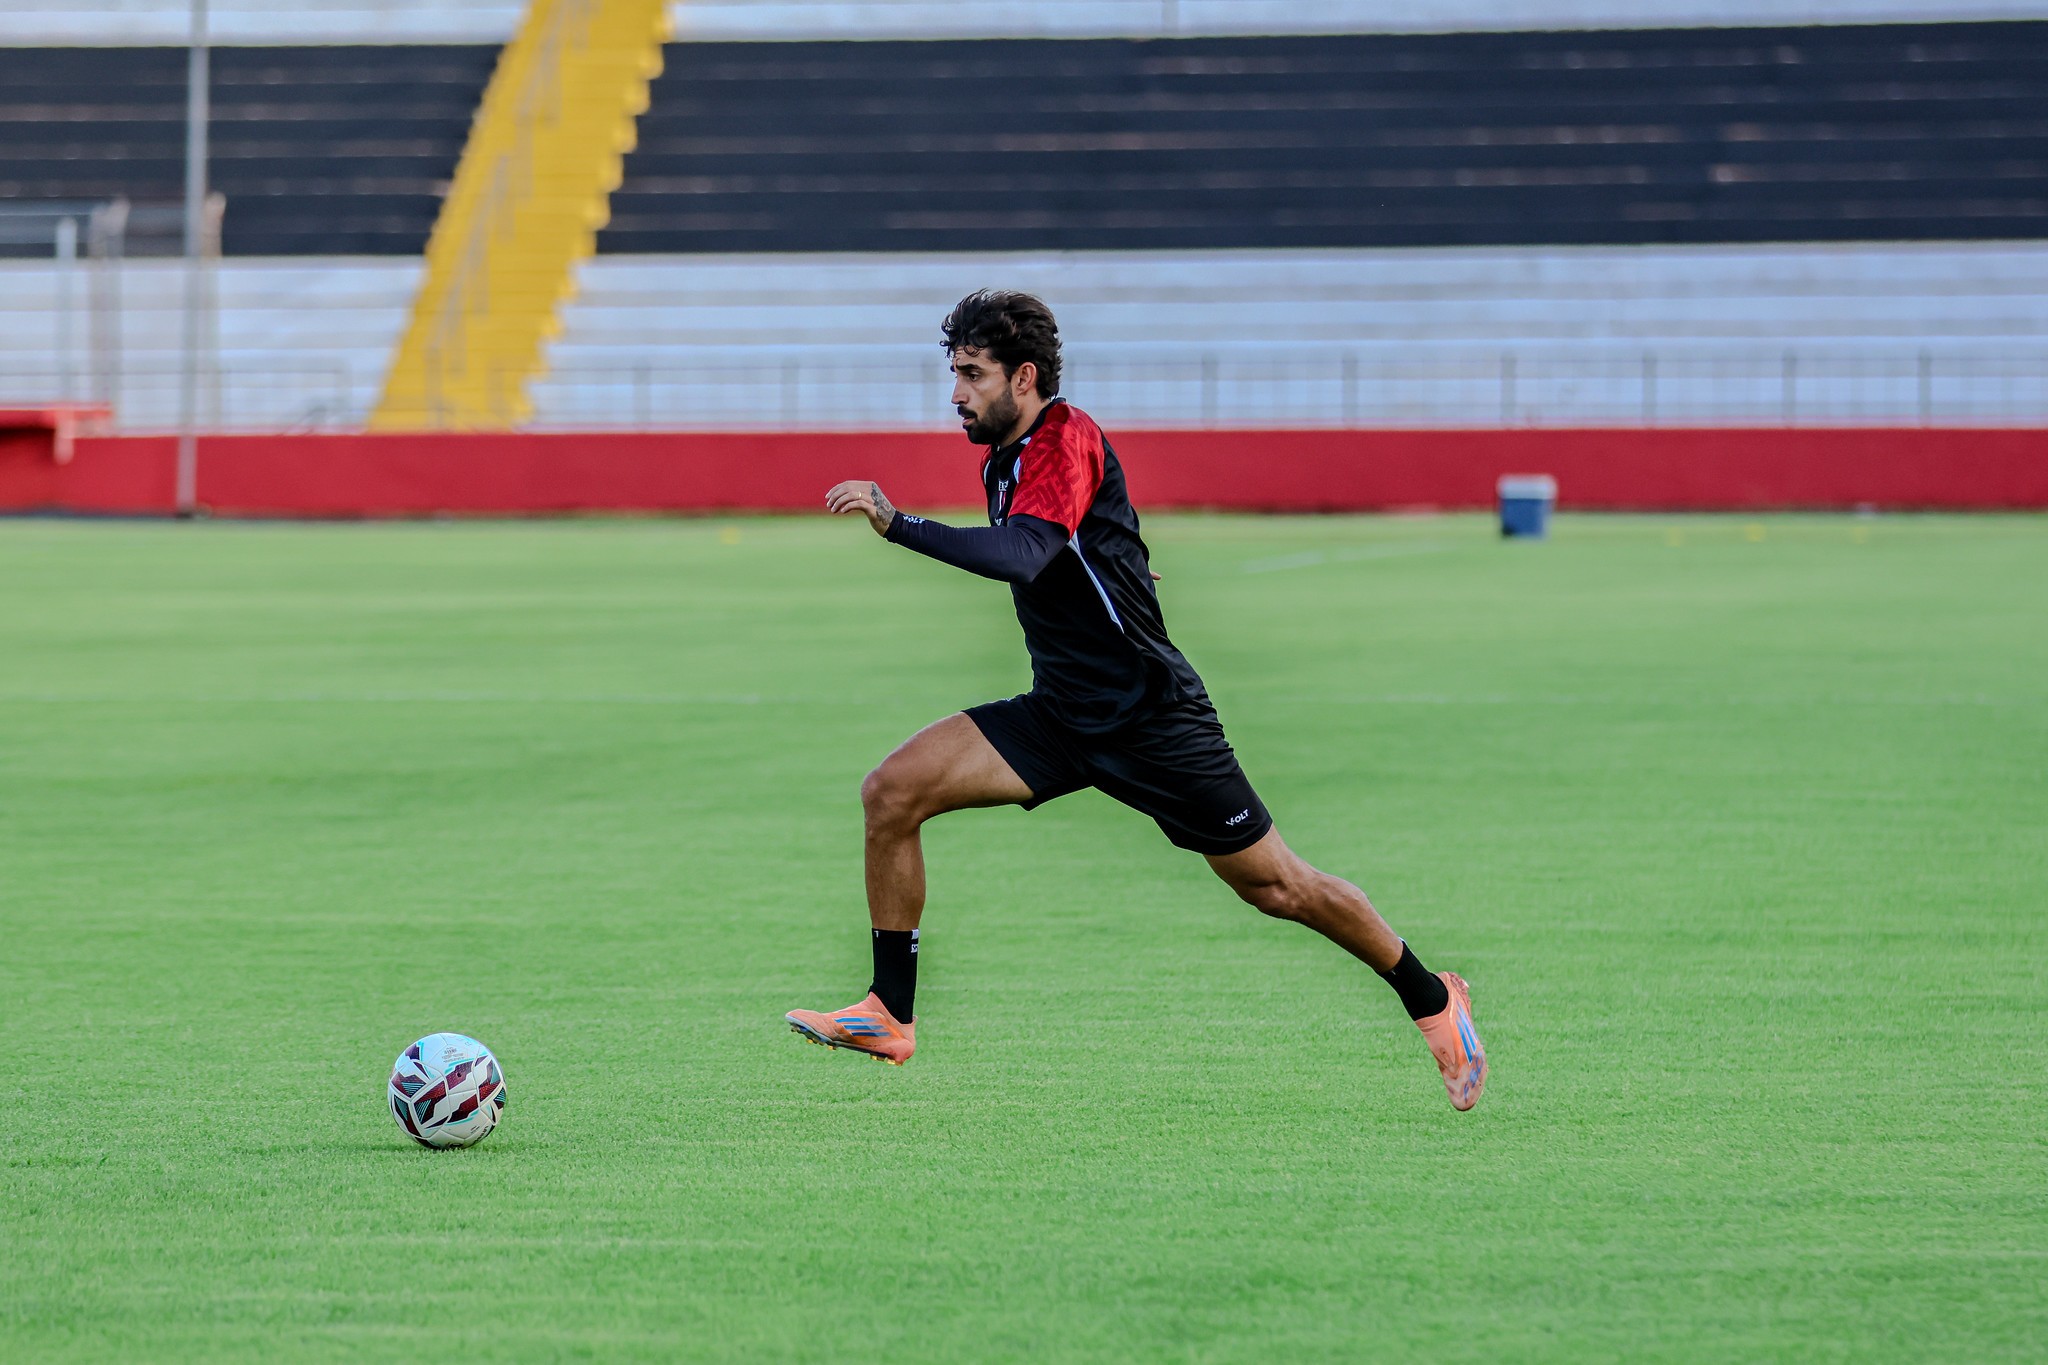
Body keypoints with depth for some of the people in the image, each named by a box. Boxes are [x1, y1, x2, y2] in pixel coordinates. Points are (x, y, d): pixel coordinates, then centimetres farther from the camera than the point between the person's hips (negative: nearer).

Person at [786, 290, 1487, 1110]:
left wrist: (897, 524, -38)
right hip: (1061, 717, 8)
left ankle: (1431, 1000, 21)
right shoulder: (1001, 457, 10)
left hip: (1148, 717, -8)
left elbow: (1021, 555, -35)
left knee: (1273, 886, 0)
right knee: (891, 793, -9)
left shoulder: (1066, 439, -18)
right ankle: (892, 1016, -3)